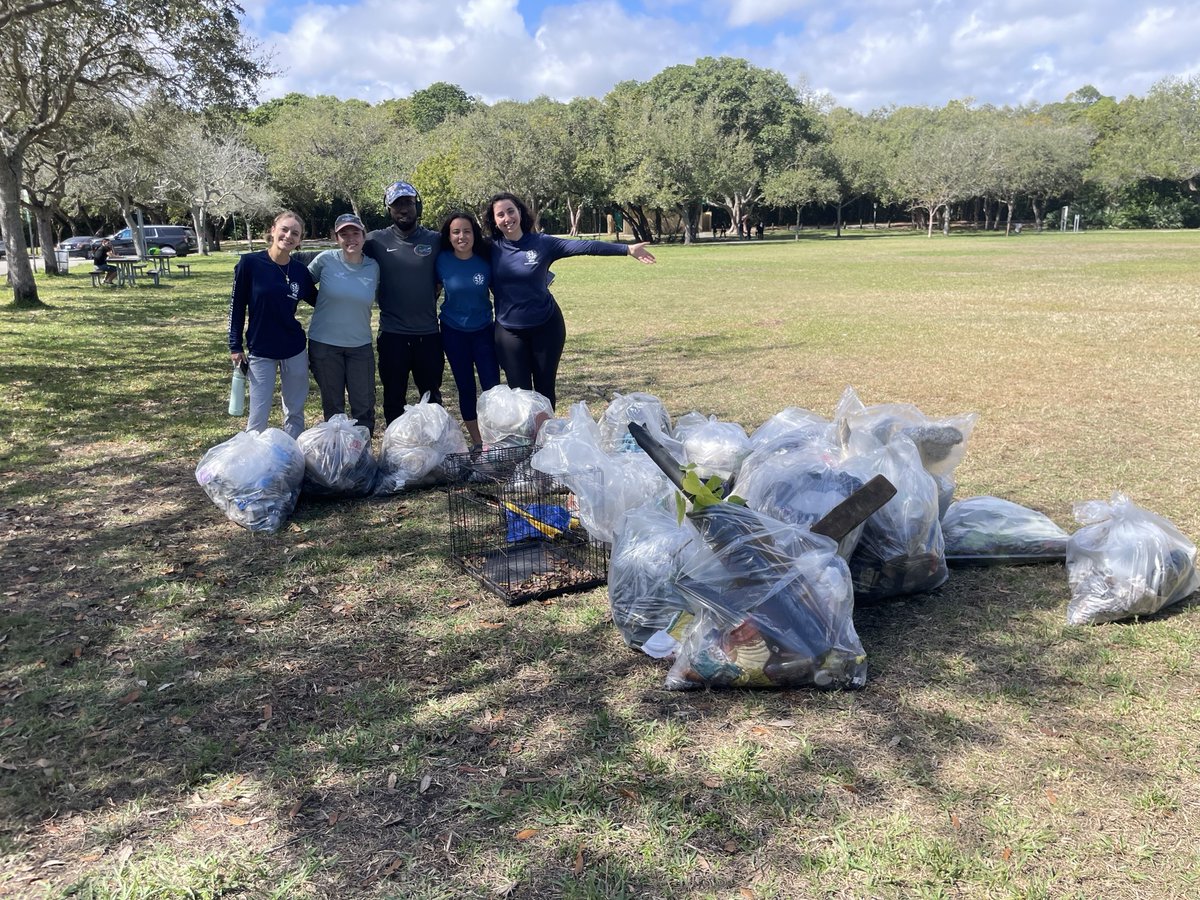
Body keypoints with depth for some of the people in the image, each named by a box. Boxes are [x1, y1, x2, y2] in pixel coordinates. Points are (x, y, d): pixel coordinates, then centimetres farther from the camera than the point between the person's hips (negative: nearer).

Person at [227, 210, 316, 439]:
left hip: (295, 351, 3)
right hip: (260, 351, -3)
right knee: (258, 416, 1)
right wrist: (235, 345, -4)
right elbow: (237, 305, -3)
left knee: (295, 412, 11)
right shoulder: (250, 263, -9)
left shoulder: (300, 271, -1)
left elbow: (318, 300, 14)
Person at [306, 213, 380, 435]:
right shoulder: (326, 260, -7)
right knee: (333, 407, 10)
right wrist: (328, 304, 6)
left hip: (360, 345, 2)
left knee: (365, 407, 4)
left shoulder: (373, 267, -1)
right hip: (324, 344, -2)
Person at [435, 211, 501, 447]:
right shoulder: (442, 260, -9)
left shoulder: (485, 261, -10)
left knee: (493, 387, -3)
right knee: (466, 388, 8)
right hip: (453, 332, 1)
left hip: (484, 330, 0)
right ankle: (477, 442, 20)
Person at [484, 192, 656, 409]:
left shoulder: (542, 243, -7)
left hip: (545, 326, -1)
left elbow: (583, 247, -12)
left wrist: (626, 249, -16)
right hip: (509, 330, 1)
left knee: (545, 389, 9)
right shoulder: (491, 250, -3)